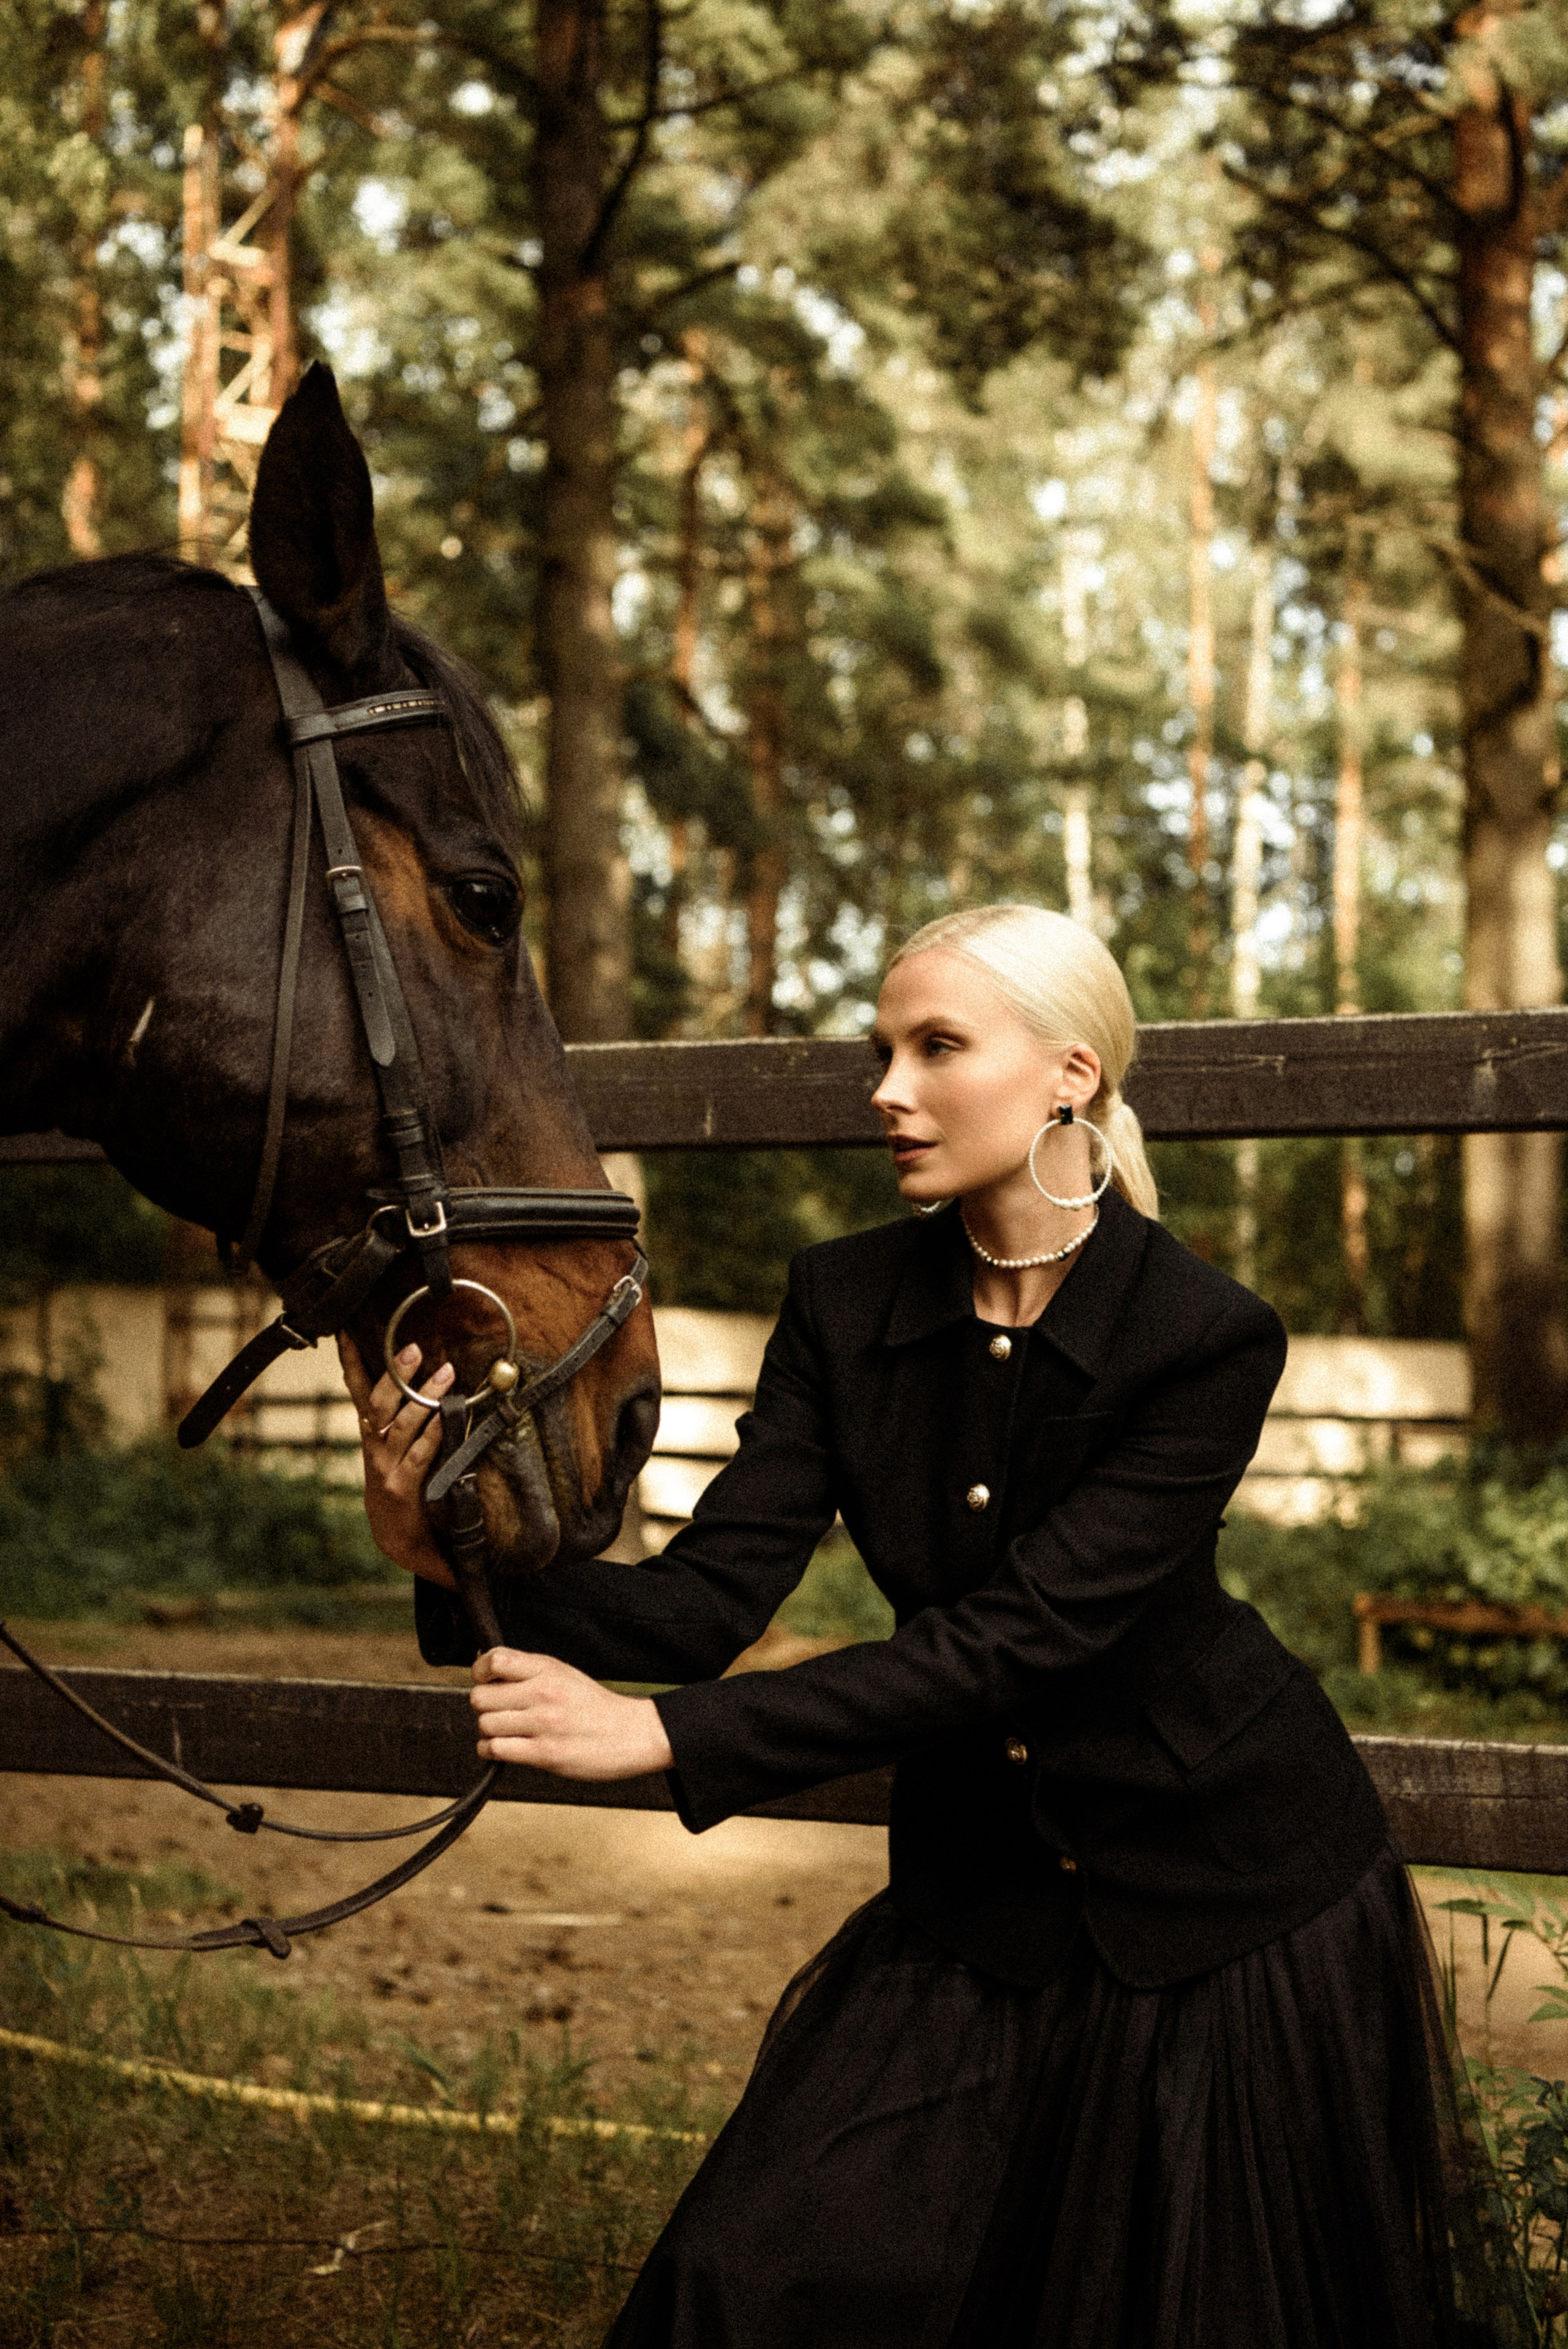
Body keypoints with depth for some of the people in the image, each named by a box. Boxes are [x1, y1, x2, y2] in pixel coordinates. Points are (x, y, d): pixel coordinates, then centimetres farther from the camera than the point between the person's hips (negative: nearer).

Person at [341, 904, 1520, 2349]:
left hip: (1233, 1896, -3)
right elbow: (715, 1590, -16)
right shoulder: (846, 1305, -7)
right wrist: (464, 1565, -35)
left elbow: (1016, 1639, -28)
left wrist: (670, 1735, -35)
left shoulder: (1205, 1340, -21)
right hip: (983, 1892, 4)